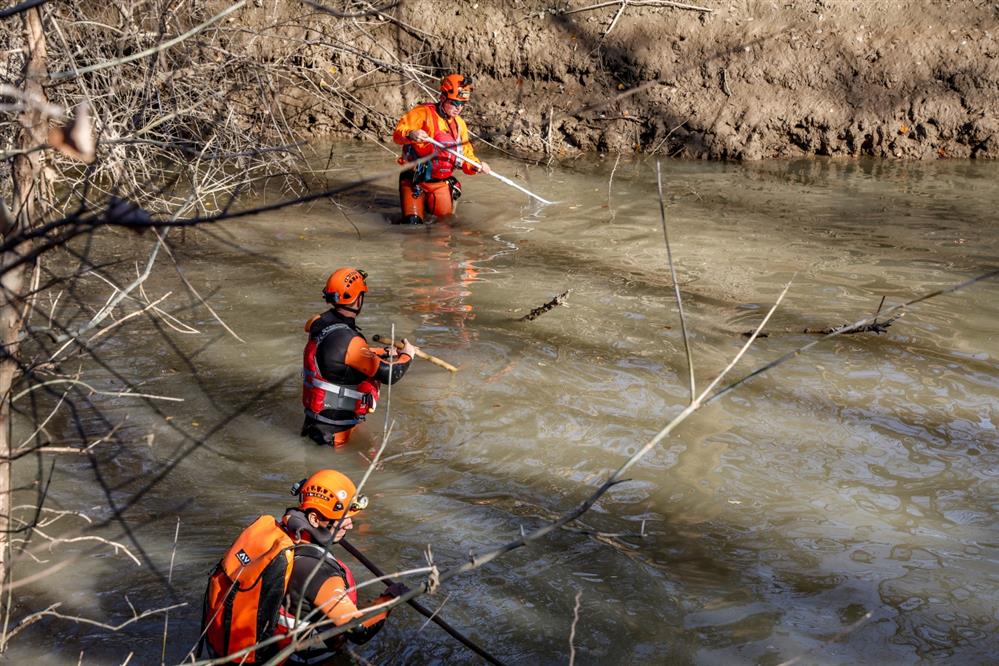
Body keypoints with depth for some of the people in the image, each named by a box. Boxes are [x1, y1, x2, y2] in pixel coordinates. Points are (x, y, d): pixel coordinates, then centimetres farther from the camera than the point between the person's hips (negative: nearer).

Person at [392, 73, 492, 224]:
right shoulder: (423, 113, -10)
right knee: (413, 222, -13)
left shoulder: (459, 124, 10)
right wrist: (410, 134, -41)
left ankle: (429, 200, 32)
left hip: (441, 182, 5)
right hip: (415, 181, -5)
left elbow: (466, 155, 12)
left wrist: (477, 165, -9)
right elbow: (398, 133, -19)